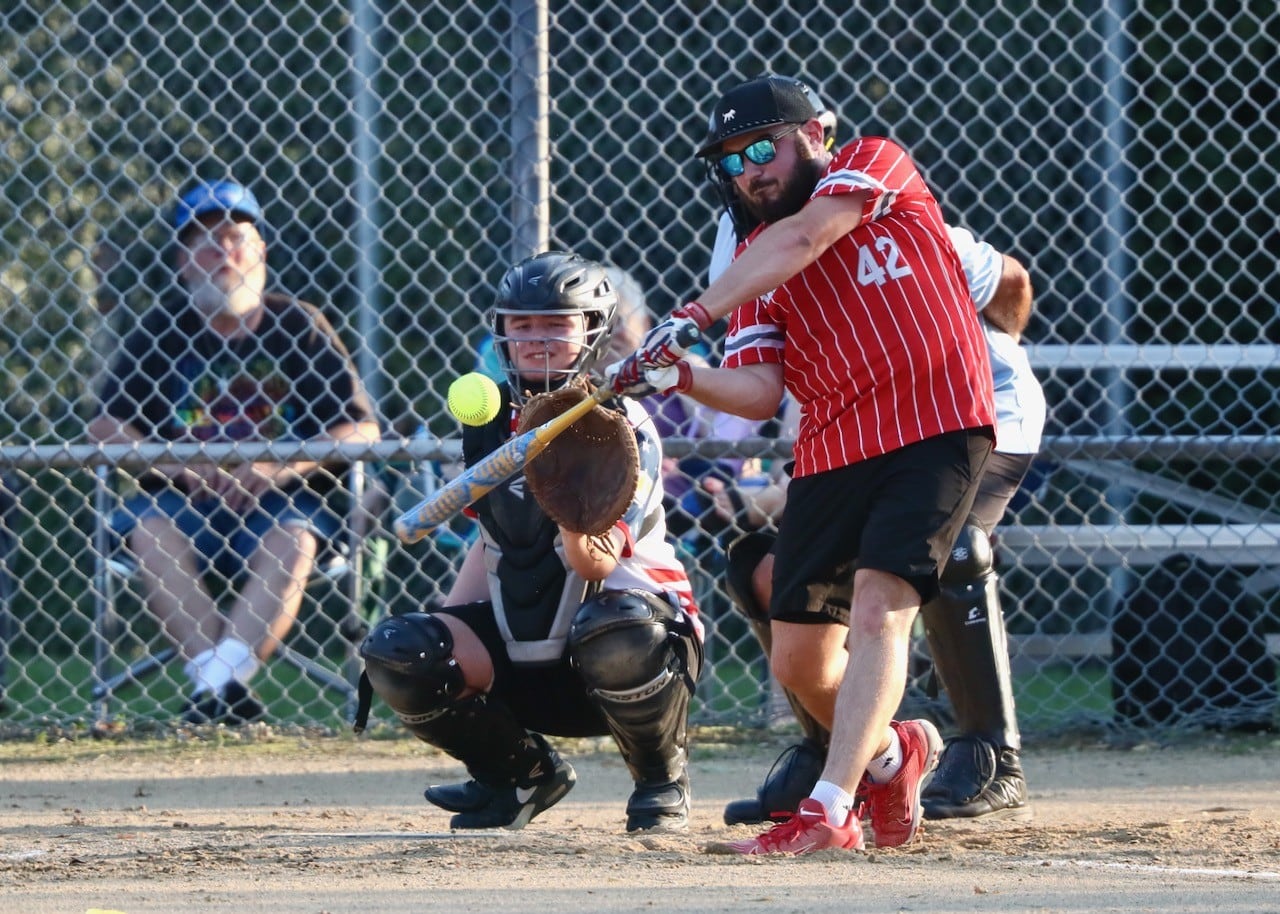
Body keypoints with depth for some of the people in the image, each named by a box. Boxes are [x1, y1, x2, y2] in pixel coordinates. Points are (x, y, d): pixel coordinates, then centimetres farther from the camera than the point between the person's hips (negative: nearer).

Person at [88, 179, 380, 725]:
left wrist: (281, 468, -18)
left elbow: (361, 429, -1)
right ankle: (214, 675, -41)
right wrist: (176, 465, -17)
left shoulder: (298, 326, 6)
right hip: (183, 498, 1)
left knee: (292, 540, -33)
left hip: (278, 499, -1)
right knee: (150, 531, -30)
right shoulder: (161, 330, 9)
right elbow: (105, 426, 1)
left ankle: (220, 679, -45)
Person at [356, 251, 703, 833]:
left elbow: (597, 567, -25)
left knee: (614, 633, -41)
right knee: (400, 652, -17)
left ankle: (662, 780, -9)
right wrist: (446, 642, 11)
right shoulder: (490, 425, 6)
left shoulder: (622, 428, -12)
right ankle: (524, 774, 9)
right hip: (524, 657, 5)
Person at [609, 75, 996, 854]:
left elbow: (802, 240, -18)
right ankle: (892, 754, 34)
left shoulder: (876, 164, 1)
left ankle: (830, 807, -29)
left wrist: (695, 315, -27)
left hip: (937, 429, -6)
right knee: (800, 660, 6)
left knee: (878, 606, -22)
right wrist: (681, 379, -21)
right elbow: (758, 393, 0)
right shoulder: (755, 265, 11)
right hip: (832, 453, 6)